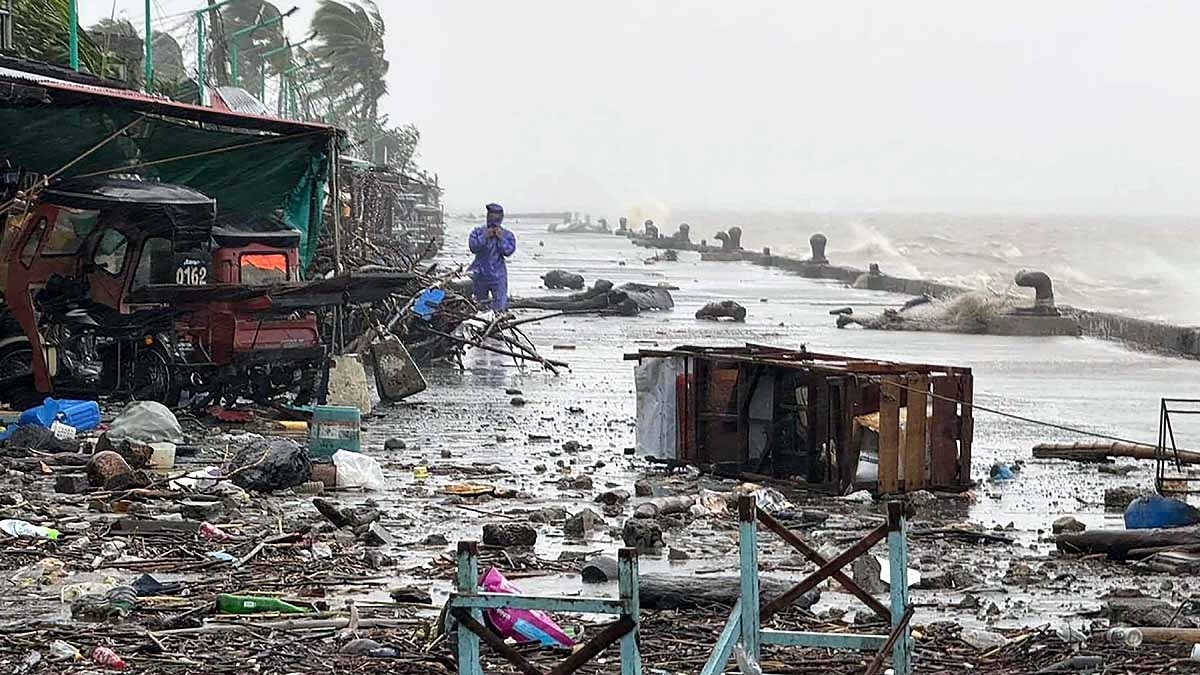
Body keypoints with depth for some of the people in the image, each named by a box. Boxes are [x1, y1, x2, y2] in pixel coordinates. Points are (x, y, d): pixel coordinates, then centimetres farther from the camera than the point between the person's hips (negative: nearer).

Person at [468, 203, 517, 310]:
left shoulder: (507, 235, -1)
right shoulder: (478, 232, 1)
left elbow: (508, 251, -12)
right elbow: (473, 247, -13)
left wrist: (501, 238, -18)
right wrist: (485, 236, -18)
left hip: (498, 277, -1)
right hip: (480, 276, 1)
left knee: (499, 307, -6)